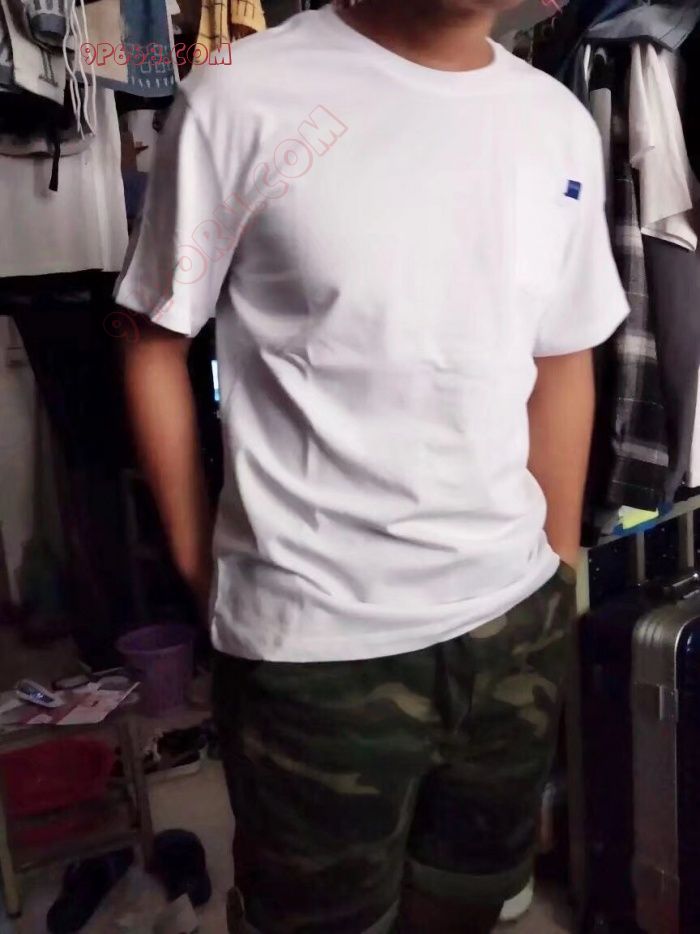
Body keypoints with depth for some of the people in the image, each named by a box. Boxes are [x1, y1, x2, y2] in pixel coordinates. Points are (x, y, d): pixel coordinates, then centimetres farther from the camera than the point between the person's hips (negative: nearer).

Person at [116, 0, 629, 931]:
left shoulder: (561, 123, 3)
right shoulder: (241, 98, -12)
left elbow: (563, 362, 10)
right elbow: (156, 346, -3)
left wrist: (560, 564, 13)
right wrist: (202, 566, 0)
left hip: (515, 616, 5)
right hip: (315, 638, -4)